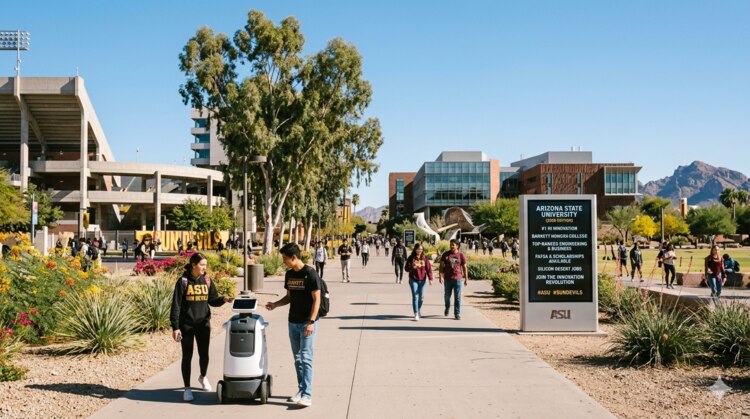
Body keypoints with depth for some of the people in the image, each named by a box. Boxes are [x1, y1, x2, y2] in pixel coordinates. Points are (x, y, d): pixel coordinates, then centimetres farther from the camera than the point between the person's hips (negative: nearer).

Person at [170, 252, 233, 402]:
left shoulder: (207, 280, 4)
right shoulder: (183, 281, -8)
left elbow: (212, 300, 8)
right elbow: (176, 305, -9)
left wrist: (223, 299, -13)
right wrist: (175, 327, -12)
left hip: (203, 323, 3)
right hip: (187, 324, -3)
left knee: (204, 354, 10)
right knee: (187, 356, 3)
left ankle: (203, 377, 40)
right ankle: (187, 388, 15)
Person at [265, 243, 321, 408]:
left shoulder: (310, 273, -13)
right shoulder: (289, 274, 8)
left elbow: (316, 299, -14)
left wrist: (311, 322, -19)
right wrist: (275, 304, 0)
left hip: (307, 323, -7)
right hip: (293, 322, 7)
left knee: (306, 358, -9)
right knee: (297, 358, 11)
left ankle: (307, 395, -9)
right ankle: (301, 391, 19)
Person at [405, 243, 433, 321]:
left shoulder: (425, 258, 1)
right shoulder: (411, 258, -3)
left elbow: (429, 268, 0)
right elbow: (406, 268, -1)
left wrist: (430, 278, -7)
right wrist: (412, 267, -22)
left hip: (422, 280, 2)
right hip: (413, 280, -2)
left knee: (421, 297, 10)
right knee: (415, 297, -7)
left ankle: (419, 308, 39)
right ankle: (416, 314, -4)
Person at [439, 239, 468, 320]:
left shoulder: (461, 255, 1)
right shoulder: (446, 254, 2)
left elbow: (464, 267, 5)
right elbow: (441, 266, 4)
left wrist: (466, 279, 3)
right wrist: (440, 276, -6)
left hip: (457, 279, -1)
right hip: (448, 278, 1)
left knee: (457, 297, -1)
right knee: (447, 295, 14)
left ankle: (457, 314, 4)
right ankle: (447, 308, 41)